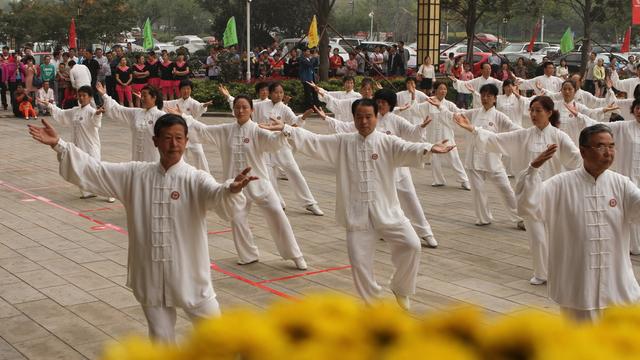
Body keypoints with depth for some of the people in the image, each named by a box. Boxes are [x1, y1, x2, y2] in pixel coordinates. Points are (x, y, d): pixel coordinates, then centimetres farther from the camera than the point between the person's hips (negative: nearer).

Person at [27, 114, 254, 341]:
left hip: (189, 277, -3)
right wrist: (58, 144, -8)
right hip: (151, 277, 3)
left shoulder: (196, 180, -10)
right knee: (161, 338, 17)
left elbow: (220, 198, -29)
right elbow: (93, 170, 1)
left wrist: (233, 189, -53)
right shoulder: (135, 175, 1)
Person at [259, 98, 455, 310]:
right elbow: (312, 141, 0)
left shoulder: (387, 143, -1)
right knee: (359, 260, -1)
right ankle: (372, 300, 24)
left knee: (411, 245, -13)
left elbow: (408, 150, -19)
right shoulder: (342, 143, 5)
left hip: (386, 211, -1)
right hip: (357, 214, 1)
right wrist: (285, 129, -12)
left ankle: (400, 288, 13)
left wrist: (429, 148, -41)